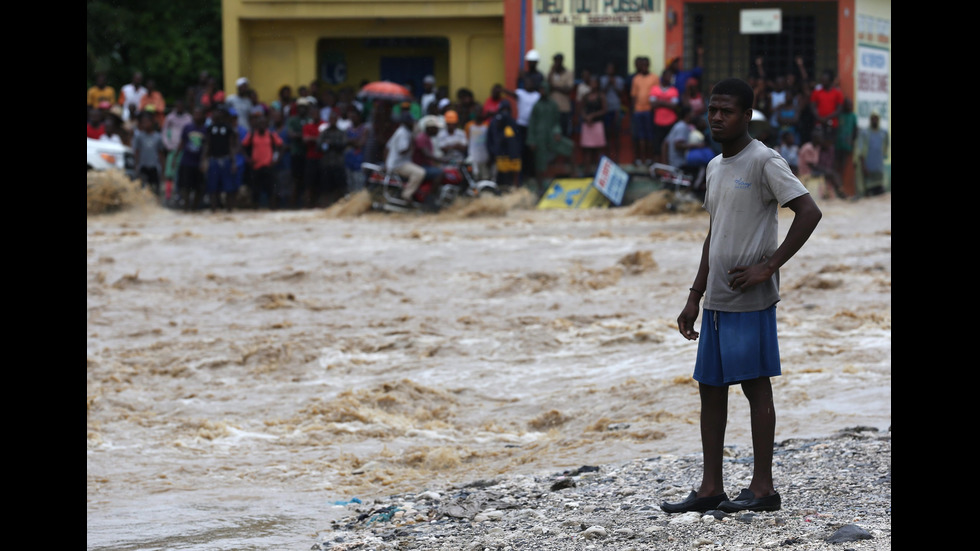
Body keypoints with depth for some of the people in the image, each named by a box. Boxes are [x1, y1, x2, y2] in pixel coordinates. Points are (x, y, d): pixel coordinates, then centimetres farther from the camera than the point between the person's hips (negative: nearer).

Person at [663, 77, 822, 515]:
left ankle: (763, 486, 1)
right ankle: (711, 488, 11)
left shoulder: (764, 161, -9)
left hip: (751, 299, -8)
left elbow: (809, 212, -17)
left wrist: (768, 266, -18)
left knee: (756, 384, -4)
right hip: (717, 299, 8)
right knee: (710, 388, 7)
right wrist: (695, 297, 18)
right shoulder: (714, 168, 16)